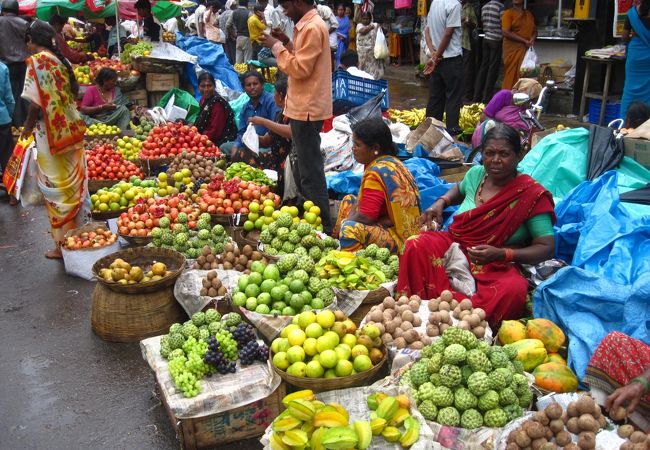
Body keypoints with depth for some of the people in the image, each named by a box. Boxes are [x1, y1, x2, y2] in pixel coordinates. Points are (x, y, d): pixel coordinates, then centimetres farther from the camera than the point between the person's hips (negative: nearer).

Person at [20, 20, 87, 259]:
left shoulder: (36, 61, -13)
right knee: (72, 182, 15)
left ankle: (62, 244, 8)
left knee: (56, 188, 1)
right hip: (71, 129, 7)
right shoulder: (61, 60, 7)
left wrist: (28, 125, -4)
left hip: (51, 132, -7)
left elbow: (37, 101, -18)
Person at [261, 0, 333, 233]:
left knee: (311, 172, -6)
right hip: (305, 106, 11)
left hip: (306, 109, -11)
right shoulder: (309, 25, 15)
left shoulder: (312, 28, -16)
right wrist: (288, 43, 7)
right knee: (305, 167, 19)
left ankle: (322, 226, 1)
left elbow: (300, 69, -20)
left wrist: (277, 47, -12)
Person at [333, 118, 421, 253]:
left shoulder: (376, 173, -23)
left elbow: (364, 217, -24)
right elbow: (362, 200, 8)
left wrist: (343, 224, -7)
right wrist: (348, 220, -6)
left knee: (350, 229, -32)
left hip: (400, 239, -11)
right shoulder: (391, 162, 7)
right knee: (348, 200, 17)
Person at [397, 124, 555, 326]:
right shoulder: (476, 174, 5)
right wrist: (440, 202, 9)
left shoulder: (532, 194, -10)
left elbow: (547, 248, -10)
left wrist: (501, 254, -24)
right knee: (418, 246, -27)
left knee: (513, 291, -38)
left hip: (499, 266, -4)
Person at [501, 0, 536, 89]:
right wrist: (524, 41, -13)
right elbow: (505, 32, -12)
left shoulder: (529, 14, 16)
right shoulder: (508, 13, -1)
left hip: (527, 50, 5)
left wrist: (533, 38, -2)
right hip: (513, 50, -5)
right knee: (511, 75, -7)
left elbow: (535, 30, 22)